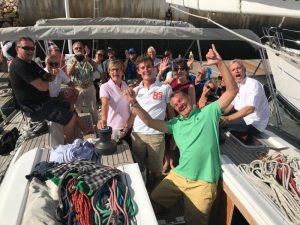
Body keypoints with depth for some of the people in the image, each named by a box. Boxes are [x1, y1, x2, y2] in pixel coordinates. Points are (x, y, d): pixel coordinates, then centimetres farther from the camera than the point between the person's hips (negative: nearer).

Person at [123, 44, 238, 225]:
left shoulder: (209, 112, 0)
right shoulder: (176, 124, 12)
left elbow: (232, 90, -8)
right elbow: (150, 122, 6)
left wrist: (220, 63, -20)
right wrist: (134, 103, -7)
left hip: (202, 183, -4)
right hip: (178, 176, 4)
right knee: (152, 206, 10)